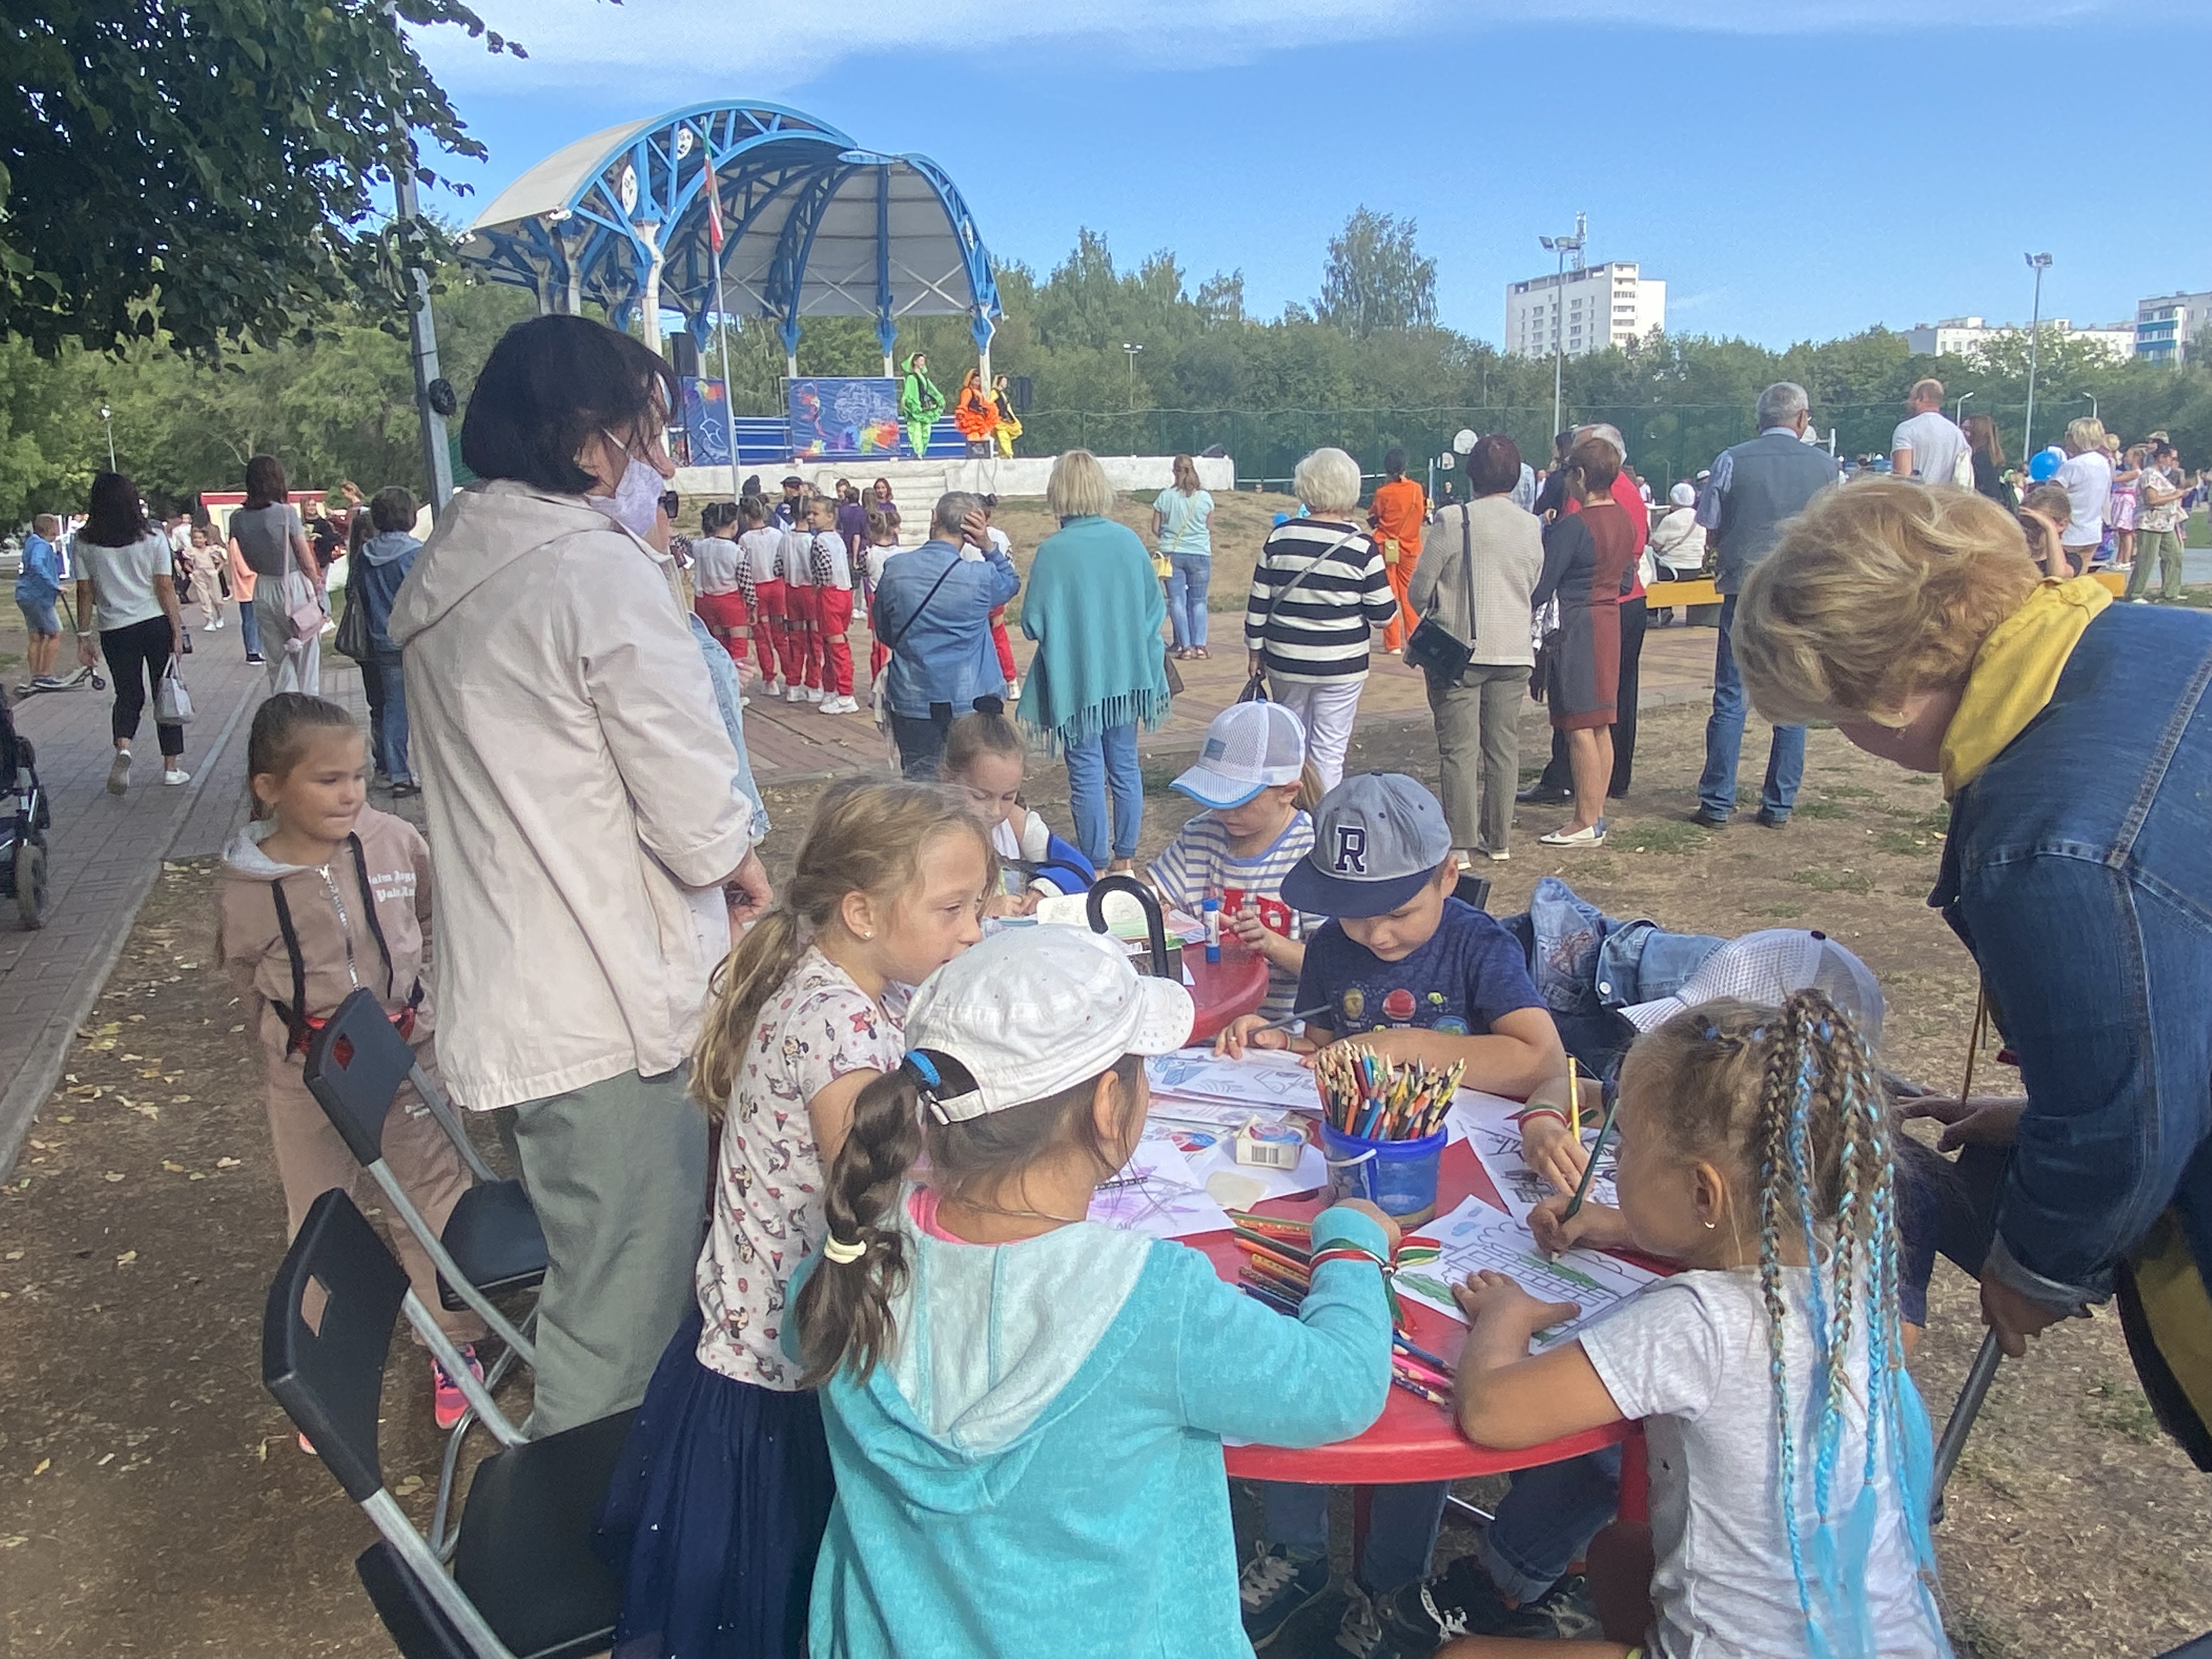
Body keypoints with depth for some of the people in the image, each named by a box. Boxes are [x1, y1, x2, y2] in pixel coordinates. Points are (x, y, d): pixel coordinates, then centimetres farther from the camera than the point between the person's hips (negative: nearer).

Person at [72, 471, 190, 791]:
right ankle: (172, 767, 11)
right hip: (156, 624, -1)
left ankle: (123, 749, -13)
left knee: (128, 695, 14)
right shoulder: (152, 537, -5)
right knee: (165, 694, 9)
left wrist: (84, 636, 7)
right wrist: (177, 630, 0)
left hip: (115, 630, 1)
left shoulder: (85, 543, -2)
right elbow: (165, 587, -6)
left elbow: (85, 592, 0)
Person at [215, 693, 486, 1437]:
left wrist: (418, 999, 4)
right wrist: (288, 1046, 0)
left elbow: (437, 923, 6)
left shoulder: (397, 843, -13)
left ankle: (454, 1344, 31)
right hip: (306, 1080, 0)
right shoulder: (243, 885, -13)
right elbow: (248, 986, 3)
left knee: (434, 1201, 11)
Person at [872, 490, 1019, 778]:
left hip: (912, 700, 2)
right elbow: (1012, 583, 11)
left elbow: (883, 632, 7)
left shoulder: (893, 570, -6)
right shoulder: (980, 577, -13)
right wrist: (988, 547, -2)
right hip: (970, 701, -1)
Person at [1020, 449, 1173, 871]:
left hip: (1076, 680, -4)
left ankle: (1096, 865, 14)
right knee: (1125, 766, 15)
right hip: (1126, 676, 4)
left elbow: (1034, 623, -13)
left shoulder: (1052, 552, -16)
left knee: (1087, 774, 5)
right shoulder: (1130, 541, -4)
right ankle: (1125, 858, 24)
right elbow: (1155, 609, 3)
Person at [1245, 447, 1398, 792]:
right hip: (1340, 666, -3)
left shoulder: (1280, 538, -2)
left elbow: (1258, 603, 3)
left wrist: (1255, 650, 14)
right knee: (1328, 752, 4)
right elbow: (1383, 616, -6)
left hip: (1285, 662, 3)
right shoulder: (1361, 546, -10)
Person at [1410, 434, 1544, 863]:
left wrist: (1432, 614, 14)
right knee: (1504, 746, 11)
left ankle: (1460, 843, -1)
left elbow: (1419, 591, -7)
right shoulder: (1532, 528, 5)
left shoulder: (1453, 520, -10)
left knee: (1459, 747, 0)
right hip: (1514, 651, 4)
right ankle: (1498, 839, 19)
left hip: (1459, 650, -4)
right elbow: (1536, 593, 13)